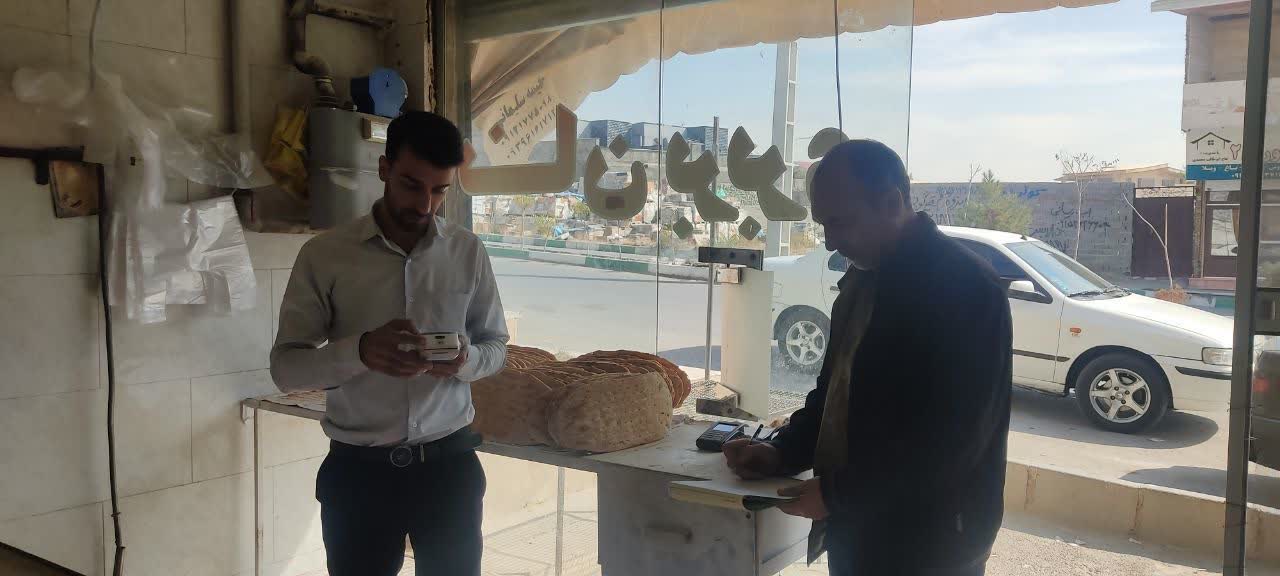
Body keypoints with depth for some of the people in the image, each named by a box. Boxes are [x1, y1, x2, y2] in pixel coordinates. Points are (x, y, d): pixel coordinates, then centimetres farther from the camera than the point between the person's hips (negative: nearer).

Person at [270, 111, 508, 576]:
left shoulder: (468, 252, 0)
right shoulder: (324, 255, -6)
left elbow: (496, 347, 8)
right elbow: (285, 367, -6)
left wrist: (464, 360, -15)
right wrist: (359, 351, -25)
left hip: (448, 462, 2)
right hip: (358, 469, -1)